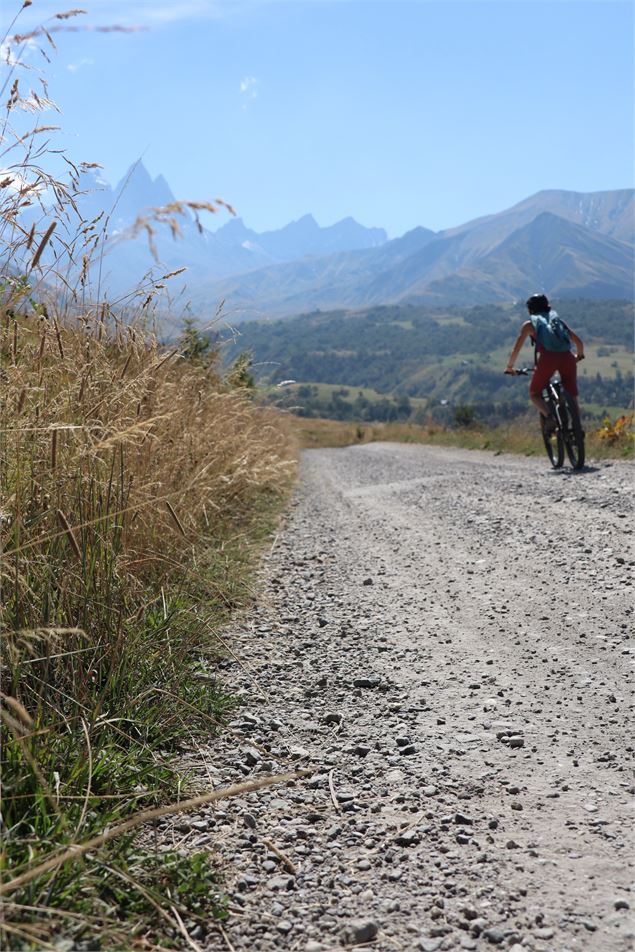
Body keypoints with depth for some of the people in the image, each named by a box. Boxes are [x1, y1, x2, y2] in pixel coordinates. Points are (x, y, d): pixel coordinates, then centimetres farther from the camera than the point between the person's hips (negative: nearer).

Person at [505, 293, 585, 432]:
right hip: (567, 357, 3)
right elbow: (578, 341, 27)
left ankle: (548, 417, -14)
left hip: (548, 357, -3)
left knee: (534, 394, 12)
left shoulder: (529, 324, 20)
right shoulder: (558, 320, 29)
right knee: (572, 396, 18)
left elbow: (516, 349, 15)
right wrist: (579, 356, 45)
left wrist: (510, 367, 29)